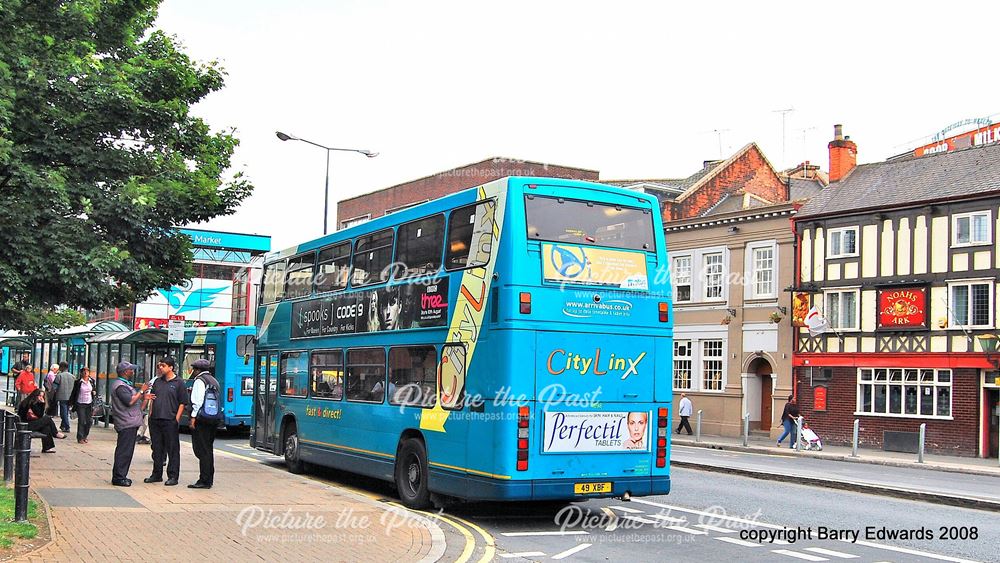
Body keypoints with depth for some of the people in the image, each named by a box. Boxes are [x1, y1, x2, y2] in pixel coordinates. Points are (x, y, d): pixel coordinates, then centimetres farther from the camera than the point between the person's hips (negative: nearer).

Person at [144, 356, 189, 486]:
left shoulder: (179, 383, -3)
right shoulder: (158, 381, 14)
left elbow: (183, 403, -5)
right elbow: (152, 399, 21)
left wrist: (177, 419, -11)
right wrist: (150, 415, 11)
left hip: (170, 421, -6)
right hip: (155, 420, 6)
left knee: (173, 449, -2)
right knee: (157, 448, 12)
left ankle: (173, 476, 2)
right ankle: (157, 474, 21)